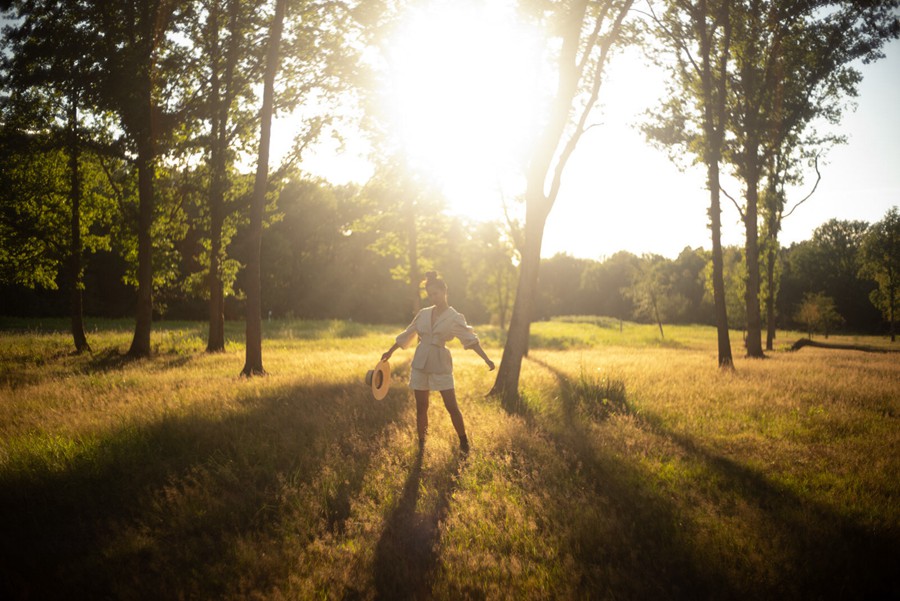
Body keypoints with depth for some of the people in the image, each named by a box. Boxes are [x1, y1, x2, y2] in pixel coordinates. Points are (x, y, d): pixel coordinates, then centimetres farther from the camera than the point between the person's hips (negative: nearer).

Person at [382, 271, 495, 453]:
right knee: (421, 407, 6)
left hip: (441, 365, -3)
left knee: (452, 407, -5)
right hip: (420, 363, 3)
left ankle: (464, 444, 9)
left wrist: (486, 358, -19)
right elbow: (407, 334, 16)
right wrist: (390, 351, 20)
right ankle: (421, 444, 17)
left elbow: (470, 339, -9)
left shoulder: (455, 318, -4)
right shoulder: (423, 314, 6)